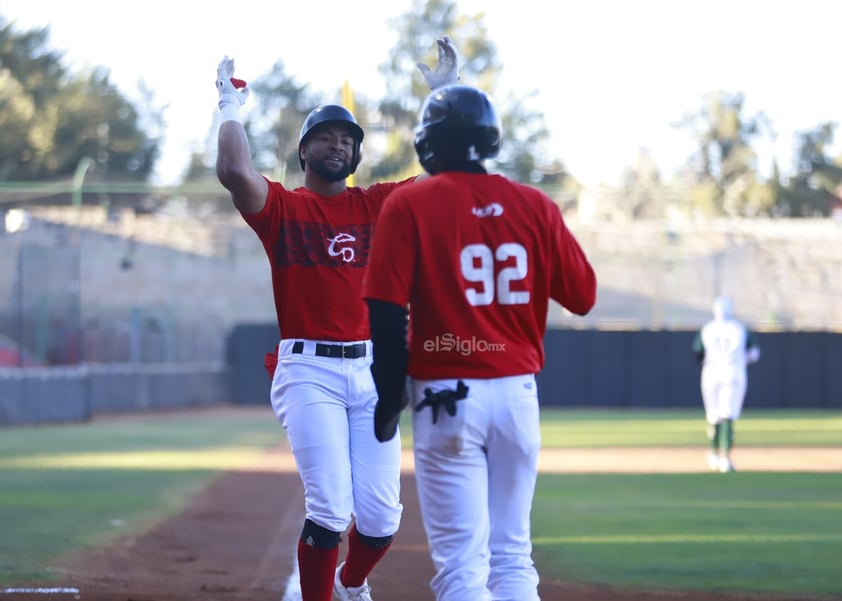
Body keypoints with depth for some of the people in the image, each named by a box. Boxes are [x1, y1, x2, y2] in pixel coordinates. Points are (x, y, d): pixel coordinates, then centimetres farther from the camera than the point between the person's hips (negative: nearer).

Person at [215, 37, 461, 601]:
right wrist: (232, 107, -3)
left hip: (372, 369, 3)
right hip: (309, 370, -3)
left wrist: (445, 93, 7)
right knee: (330, 508, -15)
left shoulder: (378, 203, 14)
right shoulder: (281, 206, 5)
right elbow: (235, 171, -15)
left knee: (380, 516, 1)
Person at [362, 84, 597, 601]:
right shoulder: (535, 206, 2)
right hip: (518, 393, 4)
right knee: (513, 557, 12)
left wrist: (389, 399, -2)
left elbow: (387, 313, -10)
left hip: (446, 397, -4)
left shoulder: (409, 205, -6)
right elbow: (583, 296, 8)